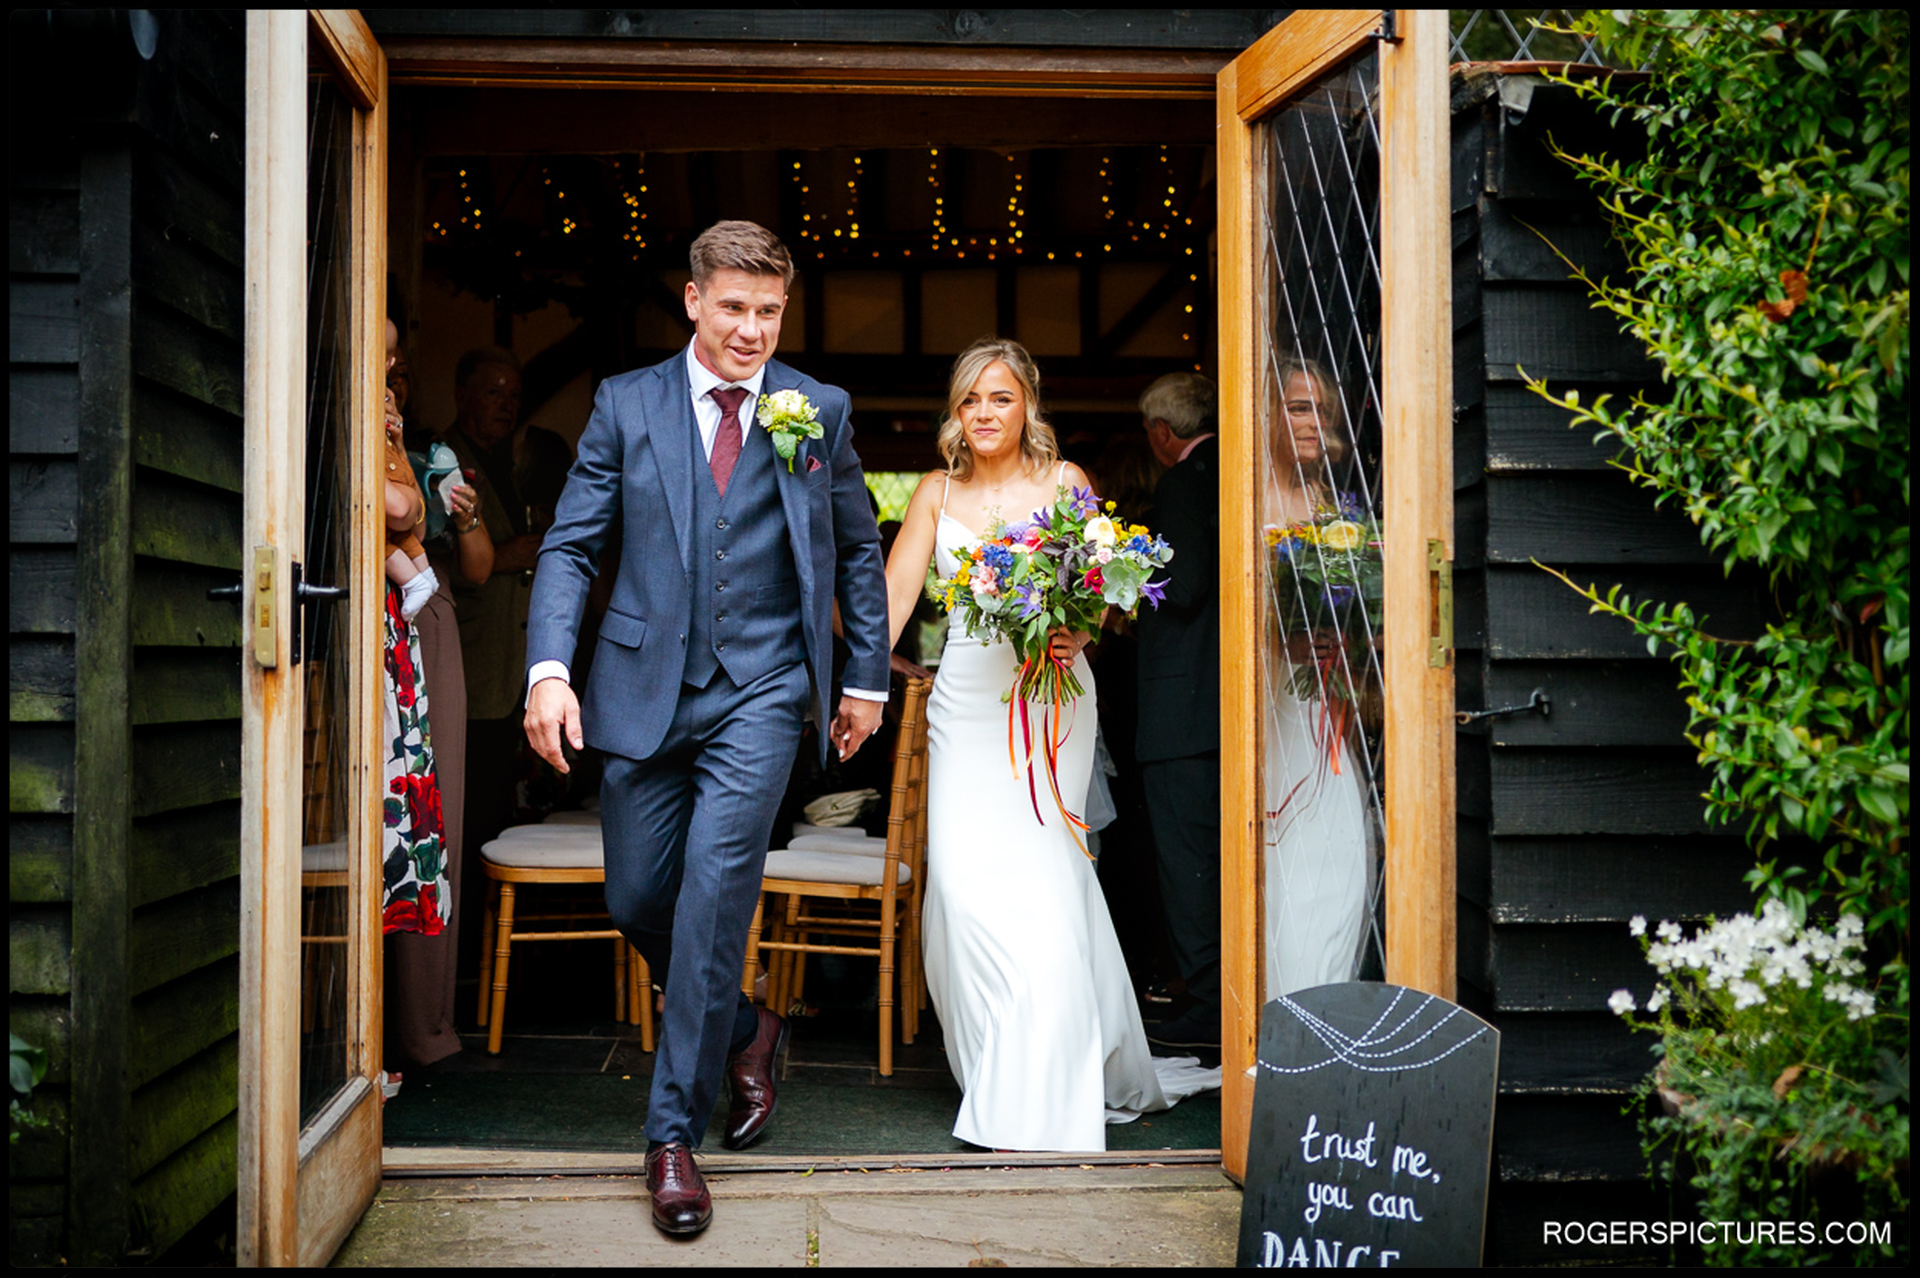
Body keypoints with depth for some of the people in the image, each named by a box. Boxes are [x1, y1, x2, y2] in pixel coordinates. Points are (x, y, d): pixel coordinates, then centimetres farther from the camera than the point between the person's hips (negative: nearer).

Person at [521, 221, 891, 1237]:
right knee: (636, 900, 8)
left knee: (714, 888, -12)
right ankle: (746, 1031, 36)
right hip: (644, 686, 2)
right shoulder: (625, 403, 5)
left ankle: (673, 1131, -1)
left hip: (760, 692, -2)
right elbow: (570, 545, 3)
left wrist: (866, 676, 11)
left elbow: (857, 550, 14)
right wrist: (549, 668, -10)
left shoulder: (821, 410, 6)